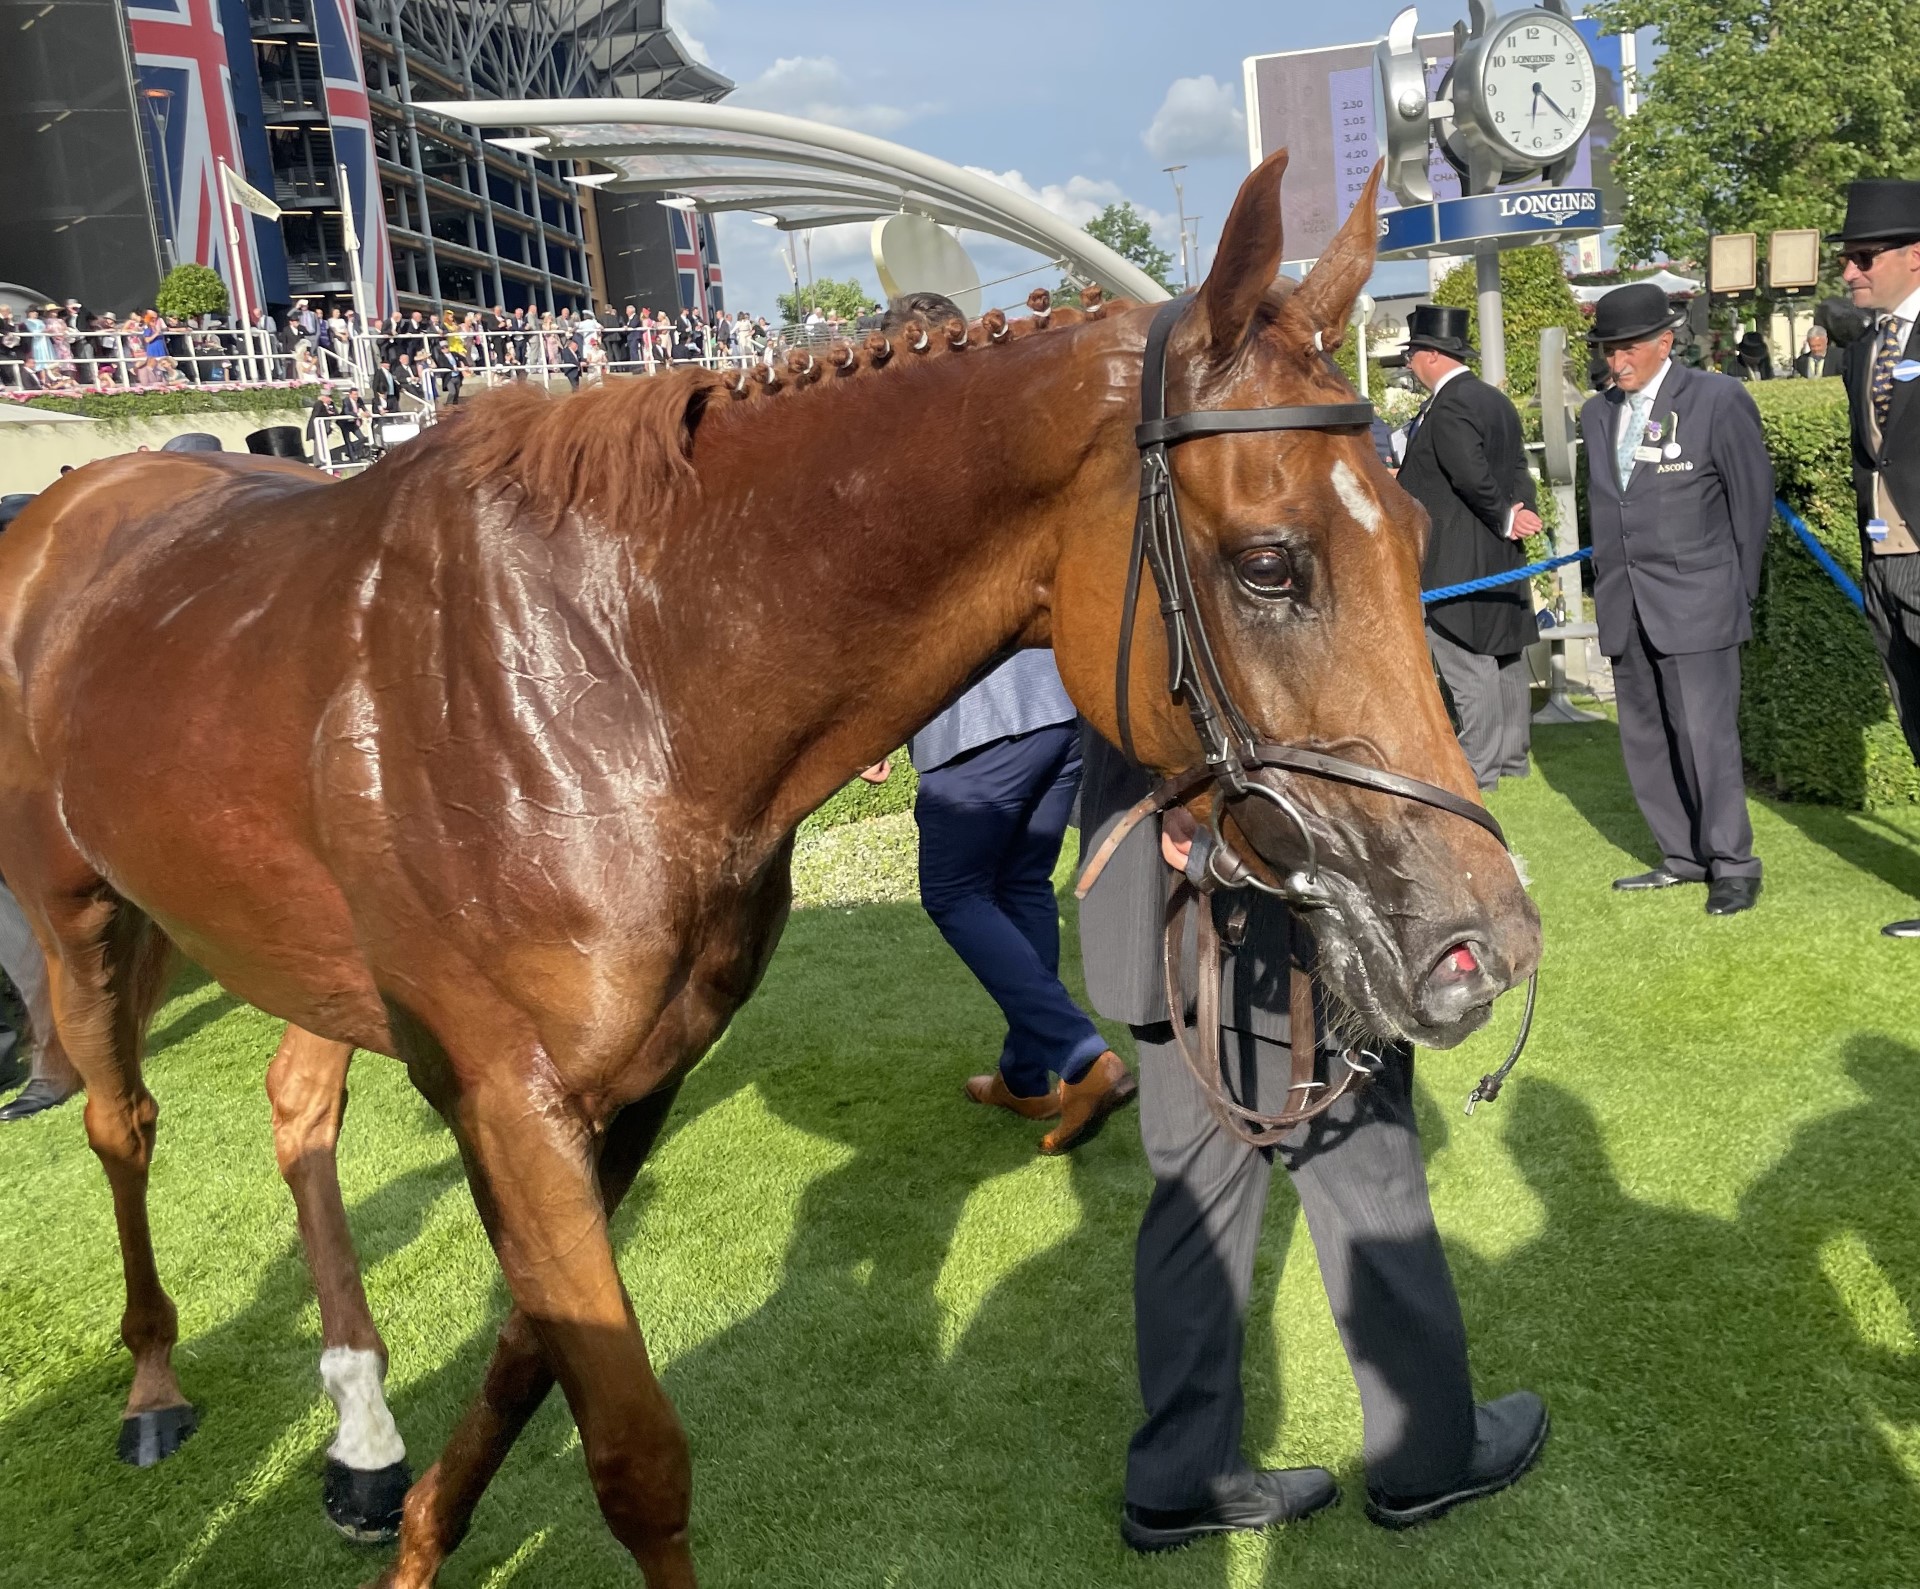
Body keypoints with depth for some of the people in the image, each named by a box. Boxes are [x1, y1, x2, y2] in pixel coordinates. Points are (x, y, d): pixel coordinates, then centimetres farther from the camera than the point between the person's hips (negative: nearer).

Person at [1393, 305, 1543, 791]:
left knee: (1466, 660, -4)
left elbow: (1473, 477, -24)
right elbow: (1517, 470, 10)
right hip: (1500, 557, 10)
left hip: (1456, 562, -10)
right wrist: (1516, 512, -5)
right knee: (1505, 656, 15)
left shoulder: (1447, 408, -17)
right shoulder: (1496, 400, 14)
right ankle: (1511, 755, 25)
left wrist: (1506, 517, -10)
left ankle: (1480, 765, 2)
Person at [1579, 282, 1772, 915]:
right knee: (1644, 737, 8)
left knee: (1705, 733, -7)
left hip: (1695, 601, -6)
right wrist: (1608, 576, 8)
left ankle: (1732, 865, 5)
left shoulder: (1718, 399, -4)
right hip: (1625, 606, 6)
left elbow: (1752, 498, 0)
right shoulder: (1597, 413, 12)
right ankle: (1682, 857, 20)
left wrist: (1739, 592, 2)